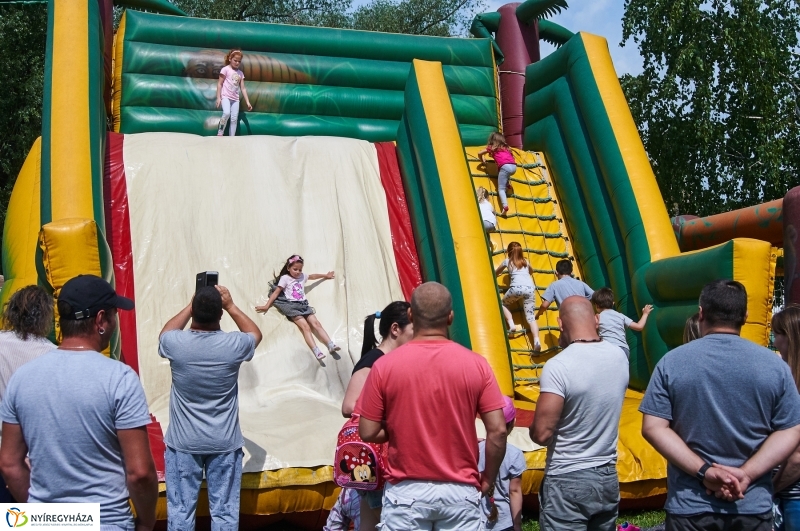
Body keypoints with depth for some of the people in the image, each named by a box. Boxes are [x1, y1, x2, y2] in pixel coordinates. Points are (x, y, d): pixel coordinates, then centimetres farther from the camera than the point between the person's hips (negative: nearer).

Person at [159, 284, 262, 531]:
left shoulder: (175, 343, -14)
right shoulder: (234, 344, -14)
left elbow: (165, 332, 14)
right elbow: (256, 334, 11)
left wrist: (191, 305, 16)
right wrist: (231, 306, 11)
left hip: (183, 442, 1)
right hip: (224, 443, 0)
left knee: (180, 510, 11)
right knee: (225, 511, 9)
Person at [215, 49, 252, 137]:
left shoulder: (240, 73, 13)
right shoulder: (225, 69, -1)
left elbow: (243, 88, 13)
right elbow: (219, 84, -2)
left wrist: (247, 102, 7)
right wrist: (218, 97, -9)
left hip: (235, 99, 5)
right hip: (225, 96, -5)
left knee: (234, 119, -1)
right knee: (226, 113, -28)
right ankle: (219, 134, -15)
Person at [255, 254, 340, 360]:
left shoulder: (302, 276, 17)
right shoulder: (285, 278, 2)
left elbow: (313, 276, 37)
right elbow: (276, 293, 0)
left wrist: (325, 275, 50)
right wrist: (266, 306, -5)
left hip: (303, 305, 5)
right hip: (292, 306, -5)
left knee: (316, 324, -14)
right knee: (305, 327, -24)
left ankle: (331, 345, -24)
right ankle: (316, 351, -38)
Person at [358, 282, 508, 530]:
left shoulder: (385, 366, -10)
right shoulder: (476, 365, -7)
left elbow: (368, 433, -6)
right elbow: (498, 431, -8)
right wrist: (487, 480, 7)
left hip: (406, 491, 0)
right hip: (460, 491, 1)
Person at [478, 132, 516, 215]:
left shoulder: (491, 148, 21)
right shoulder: (506, 148, 32)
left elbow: (479, 153, 25)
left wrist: (483, 161, 44)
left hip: (505, 166, -5)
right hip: (514, 166, 5)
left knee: (501, 189, -6)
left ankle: (505, 206, -27)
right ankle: (507, 184, 20)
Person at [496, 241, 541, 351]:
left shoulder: (507, 261, 20)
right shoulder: (525, 262, 29)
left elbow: (495, 274, 35)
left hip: (517, 288, -3)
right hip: (530, 288, 3)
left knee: (503, 303, 25)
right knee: (531, 317, 2)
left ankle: (511, 325, 4)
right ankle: (536, 341, -19)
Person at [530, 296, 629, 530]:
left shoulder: (558, 366, -21)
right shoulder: (619, 356, -2)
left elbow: (541, 434, -22)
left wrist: (533, 430, 2)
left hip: (568, 481, -6)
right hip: (608, 477, 6)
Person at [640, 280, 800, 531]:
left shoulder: (672, 362, -7)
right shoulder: (774, 365, -3)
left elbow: (653, 428, -11)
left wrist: (703, 471, -13)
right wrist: (746, 474, -11)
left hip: (690, 506, -1)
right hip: (753, 506, 1)